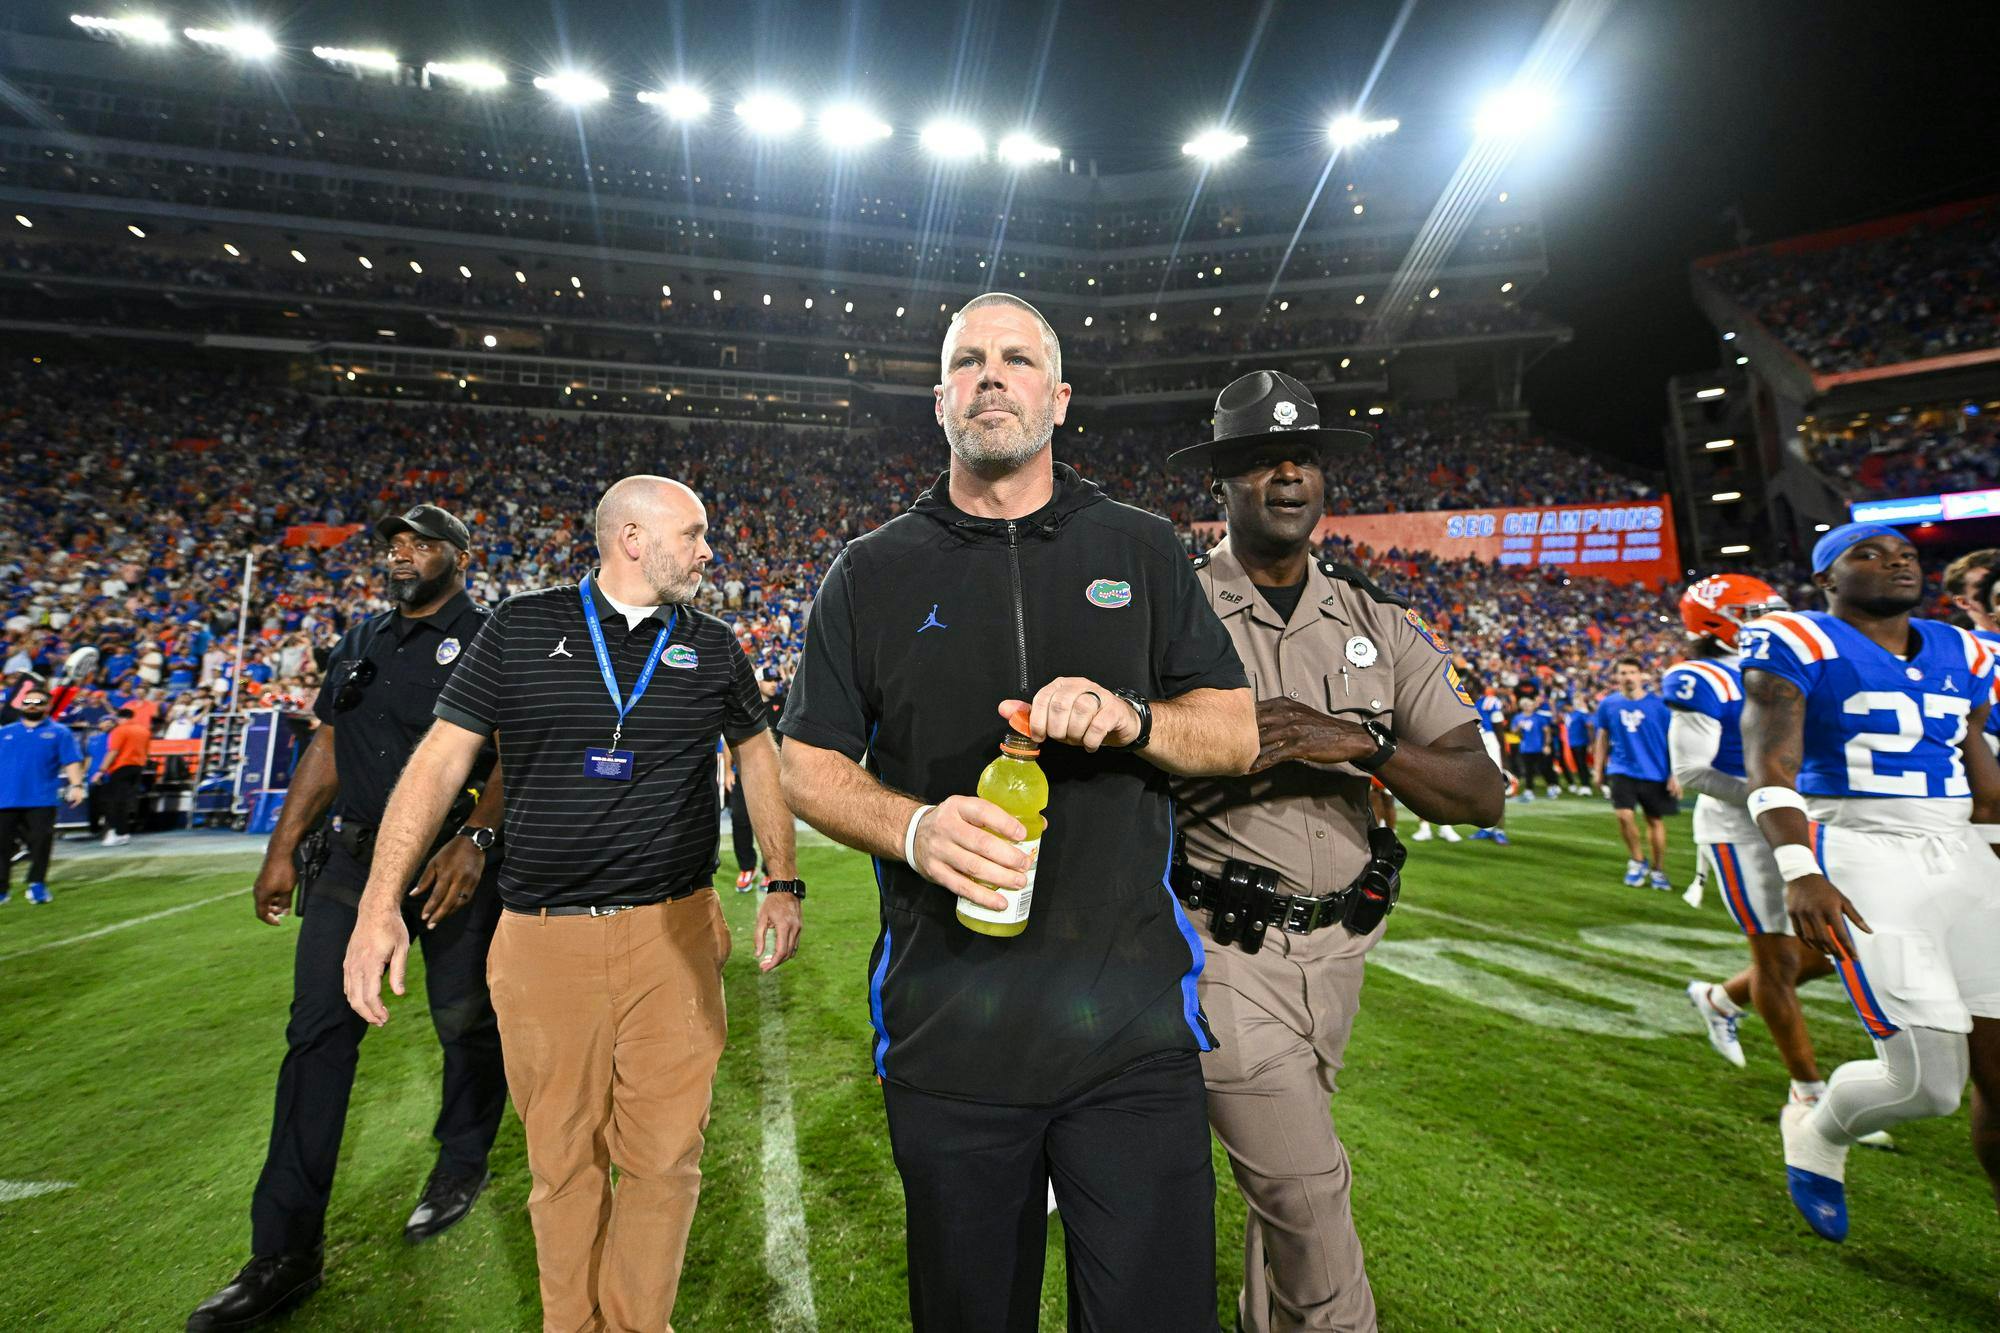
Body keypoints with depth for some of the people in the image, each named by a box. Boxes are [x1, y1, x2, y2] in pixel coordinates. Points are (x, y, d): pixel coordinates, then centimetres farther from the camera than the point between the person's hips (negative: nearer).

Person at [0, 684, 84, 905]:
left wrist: (76, 785, -14)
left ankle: (37, 885, 6)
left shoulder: (59, 732, 7)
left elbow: (72, 761, -1)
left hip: (41, 799, -3)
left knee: (41, 842, -5)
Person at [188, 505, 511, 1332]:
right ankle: (286, 1254, 16)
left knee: (467, 1022, 8)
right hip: (355, 859, 6)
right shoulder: (361, 644, 14)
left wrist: (474, 840, -25)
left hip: (454, 861, -5)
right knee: (318, 1033, 4)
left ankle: (462, 1165, 34)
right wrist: (282, 850, 13)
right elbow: (326, 750, 16)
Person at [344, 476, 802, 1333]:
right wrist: (380, 904, -8)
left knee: (664, 1156, 6)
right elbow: (440, 758, 0)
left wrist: (782, 883, 9)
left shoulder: (712, 646, 6)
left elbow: (756, 754, 14)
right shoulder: (520, 628, 1)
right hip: (542, 939, 0)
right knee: (561, 1160, 14)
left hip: (674, 937, 1)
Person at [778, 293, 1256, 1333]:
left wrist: (1130, 719, -16)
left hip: (1132, 1022, 0)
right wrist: (914, 827, -15)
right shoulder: (873, 572, 5)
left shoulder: (1143, 551, 7)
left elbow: (1235, 733, 5)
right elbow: (807, 764, 5)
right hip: (945, 1027, 1)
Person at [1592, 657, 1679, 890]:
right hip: (1622, 770, 0)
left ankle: (1658, 870, 27)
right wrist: (1598, 769, 11)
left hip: (1654, 772, 0)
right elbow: (1602, 737, 11)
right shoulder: (1608, 704, 1)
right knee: (1624, 815, -13)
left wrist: (1675, 774, -7)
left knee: (1655, 820, 10)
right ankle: (1638, 861, 12)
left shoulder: (1658, 704, -5)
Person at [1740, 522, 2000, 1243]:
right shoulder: (1797, 643, -6)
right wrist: (1799, 872, -28)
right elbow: (1771, 766, -16)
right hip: (1861, 861, -7)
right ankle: (1819, 1130, 21)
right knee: (1931, 1082, -10)